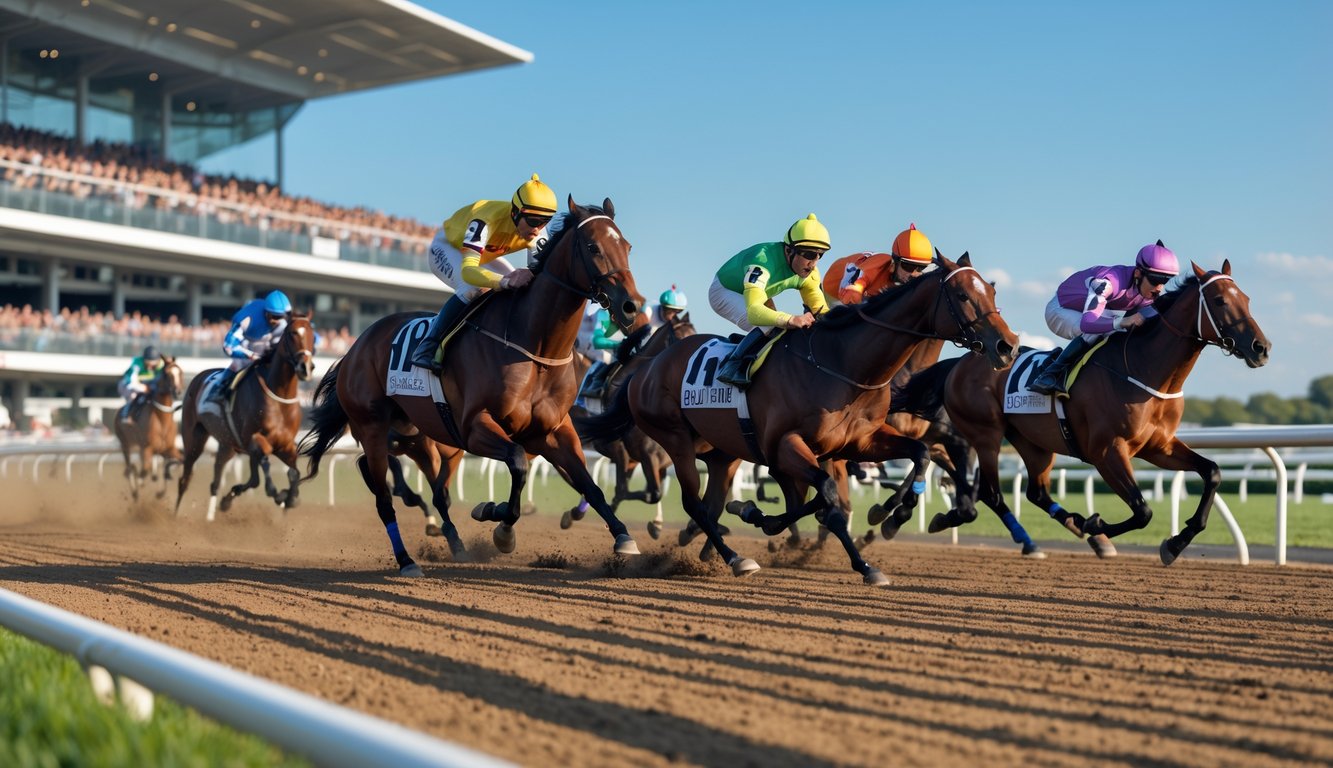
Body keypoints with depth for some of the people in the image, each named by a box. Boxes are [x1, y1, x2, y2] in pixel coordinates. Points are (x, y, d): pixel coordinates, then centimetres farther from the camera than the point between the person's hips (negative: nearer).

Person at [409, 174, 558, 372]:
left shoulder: (538, 231, -24)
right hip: (447, 247, -7)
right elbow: (467, 270, -54)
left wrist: (529, 276, -48)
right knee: (472, 289, -35)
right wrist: (504, 281, -71)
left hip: (484, 255, 7)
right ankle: (426, 347, -29)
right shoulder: (486, 222, -44)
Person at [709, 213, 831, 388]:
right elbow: (753, 311, -54)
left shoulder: (809, 273, -17)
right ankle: (733, 366, -24)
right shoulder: (763, 263, -42)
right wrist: (791, 320, -69)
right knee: (768, 327, -31)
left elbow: (820, 309, -11)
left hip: (756, 293, 9)